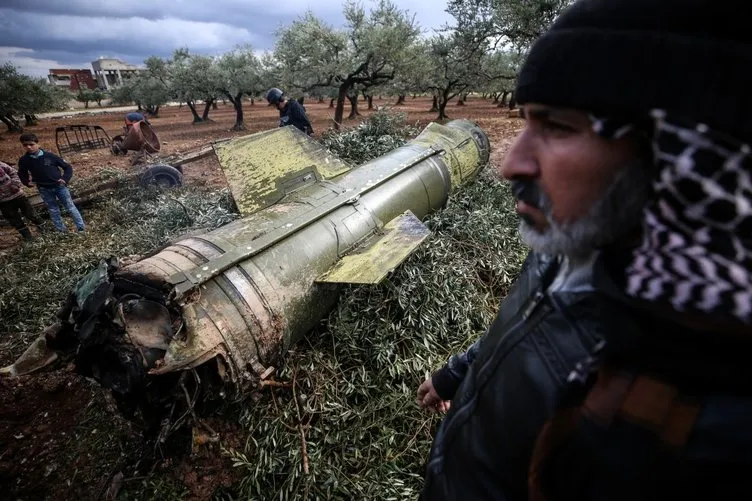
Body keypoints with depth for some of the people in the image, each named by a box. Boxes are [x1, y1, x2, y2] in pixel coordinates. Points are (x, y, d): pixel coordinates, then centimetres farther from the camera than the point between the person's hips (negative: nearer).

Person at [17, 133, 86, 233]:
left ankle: (82, 228, 11)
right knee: (53, 211, 10)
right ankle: (62, 231, 19)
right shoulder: (23, 160, -2)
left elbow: (67, 167, -1)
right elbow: (22, 173, 17)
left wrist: (65, 179, -13)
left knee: (70, 207, 4)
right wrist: (27, 182, 0)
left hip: (59, 186, -2)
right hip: (44, 189, 3)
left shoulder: (50, 156, -10)